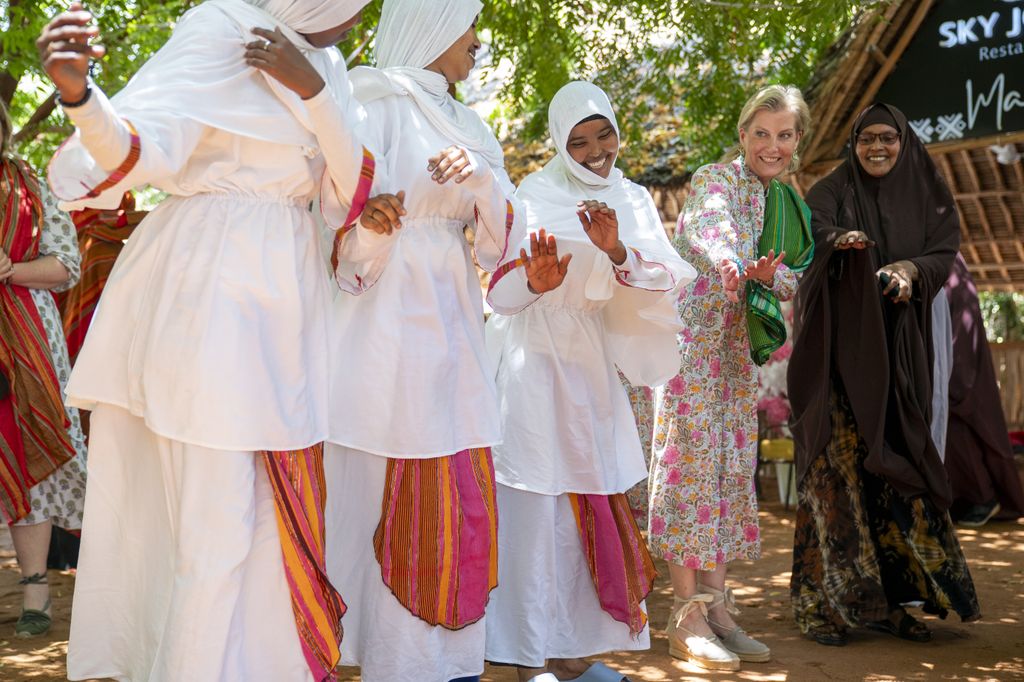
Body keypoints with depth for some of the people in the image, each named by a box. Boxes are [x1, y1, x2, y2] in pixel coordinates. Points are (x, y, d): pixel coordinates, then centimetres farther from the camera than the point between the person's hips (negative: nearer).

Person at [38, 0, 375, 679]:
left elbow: (359, 186, 4)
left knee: (279, 516, 11)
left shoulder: (324, 61, 15)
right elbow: (148, 145, -17)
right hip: (209, 289, -7)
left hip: (284, 305, 7)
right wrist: (80, 95, -37)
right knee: (214, 527, -5)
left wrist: (311, 87, -10)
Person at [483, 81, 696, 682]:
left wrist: (618, 252, -17)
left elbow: (666, 284, 1)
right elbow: (509, 286, -10)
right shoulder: (537, 196, -1)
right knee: (538, 504, -7)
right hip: (535, 365, -5)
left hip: (593, 367, 5)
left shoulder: (633, 201, 13)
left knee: (594, 504, 6)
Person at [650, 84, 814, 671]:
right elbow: (707, 223, -33)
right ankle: (687, 615, -4)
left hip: (740, 346, 8)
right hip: (693, 333, -8)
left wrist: (768, 274, -16)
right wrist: (724, 257, -56)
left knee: (733, 464, 7)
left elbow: (794, 280, 9)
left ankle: (717, 603, 14)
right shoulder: (717, 178, -10)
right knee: (692, 458, -9)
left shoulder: (790, 201, 13)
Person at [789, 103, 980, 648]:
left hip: (897, 347, 3)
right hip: (841, 344, -3)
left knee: (895, 465, 3)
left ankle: (884, 597, 11)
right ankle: (823, 602, -4)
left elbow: (945, 252, 0)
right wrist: (838, 238, -40)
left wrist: (911, 267, -22)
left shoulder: (926, 194, 11)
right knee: (837, 464, -7)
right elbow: (809, 223, -17)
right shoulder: (834, 190, 3)